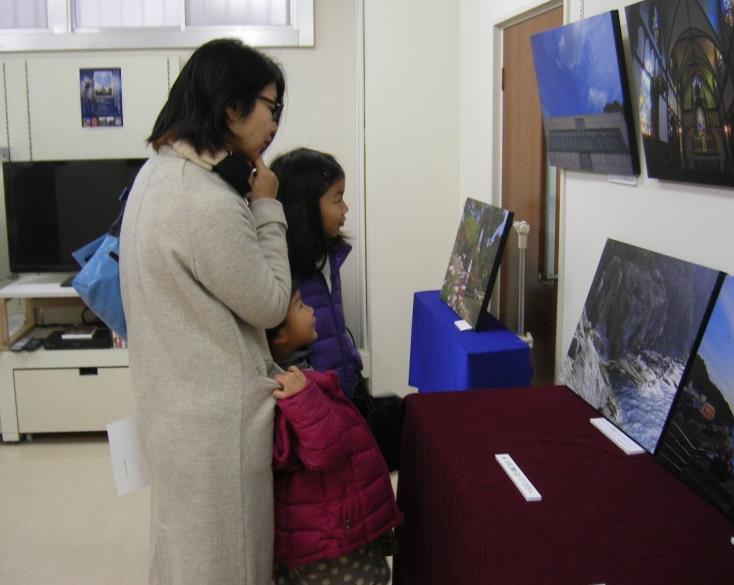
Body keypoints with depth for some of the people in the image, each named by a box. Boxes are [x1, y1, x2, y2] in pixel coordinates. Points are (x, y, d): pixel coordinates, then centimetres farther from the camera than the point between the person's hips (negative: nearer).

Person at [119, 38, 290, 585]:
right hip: (213, 416, -9)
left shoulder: (161, 171, 4)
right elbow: (269, 305, -14)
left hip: (180, 401, 9)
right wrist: (267, 208, -9)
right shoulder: (211, 204, -27)